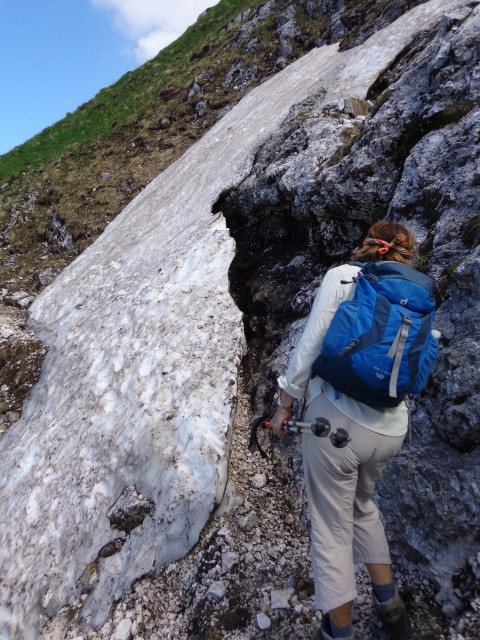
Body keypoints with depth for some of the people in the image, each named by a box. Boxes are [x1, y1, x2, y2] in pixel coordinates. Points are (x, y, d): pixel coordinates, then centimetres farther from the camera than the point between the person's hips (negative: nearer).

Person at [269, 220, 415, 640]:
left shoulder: (341, 276, -2)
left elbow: (310, 346, -9)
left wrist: (285, 404, -1)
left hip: (336, 417, -5)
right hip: (390, 428, 5)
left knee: (331, 528, 14)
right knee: (361, 505, 32)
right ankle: (390, 606, 45)